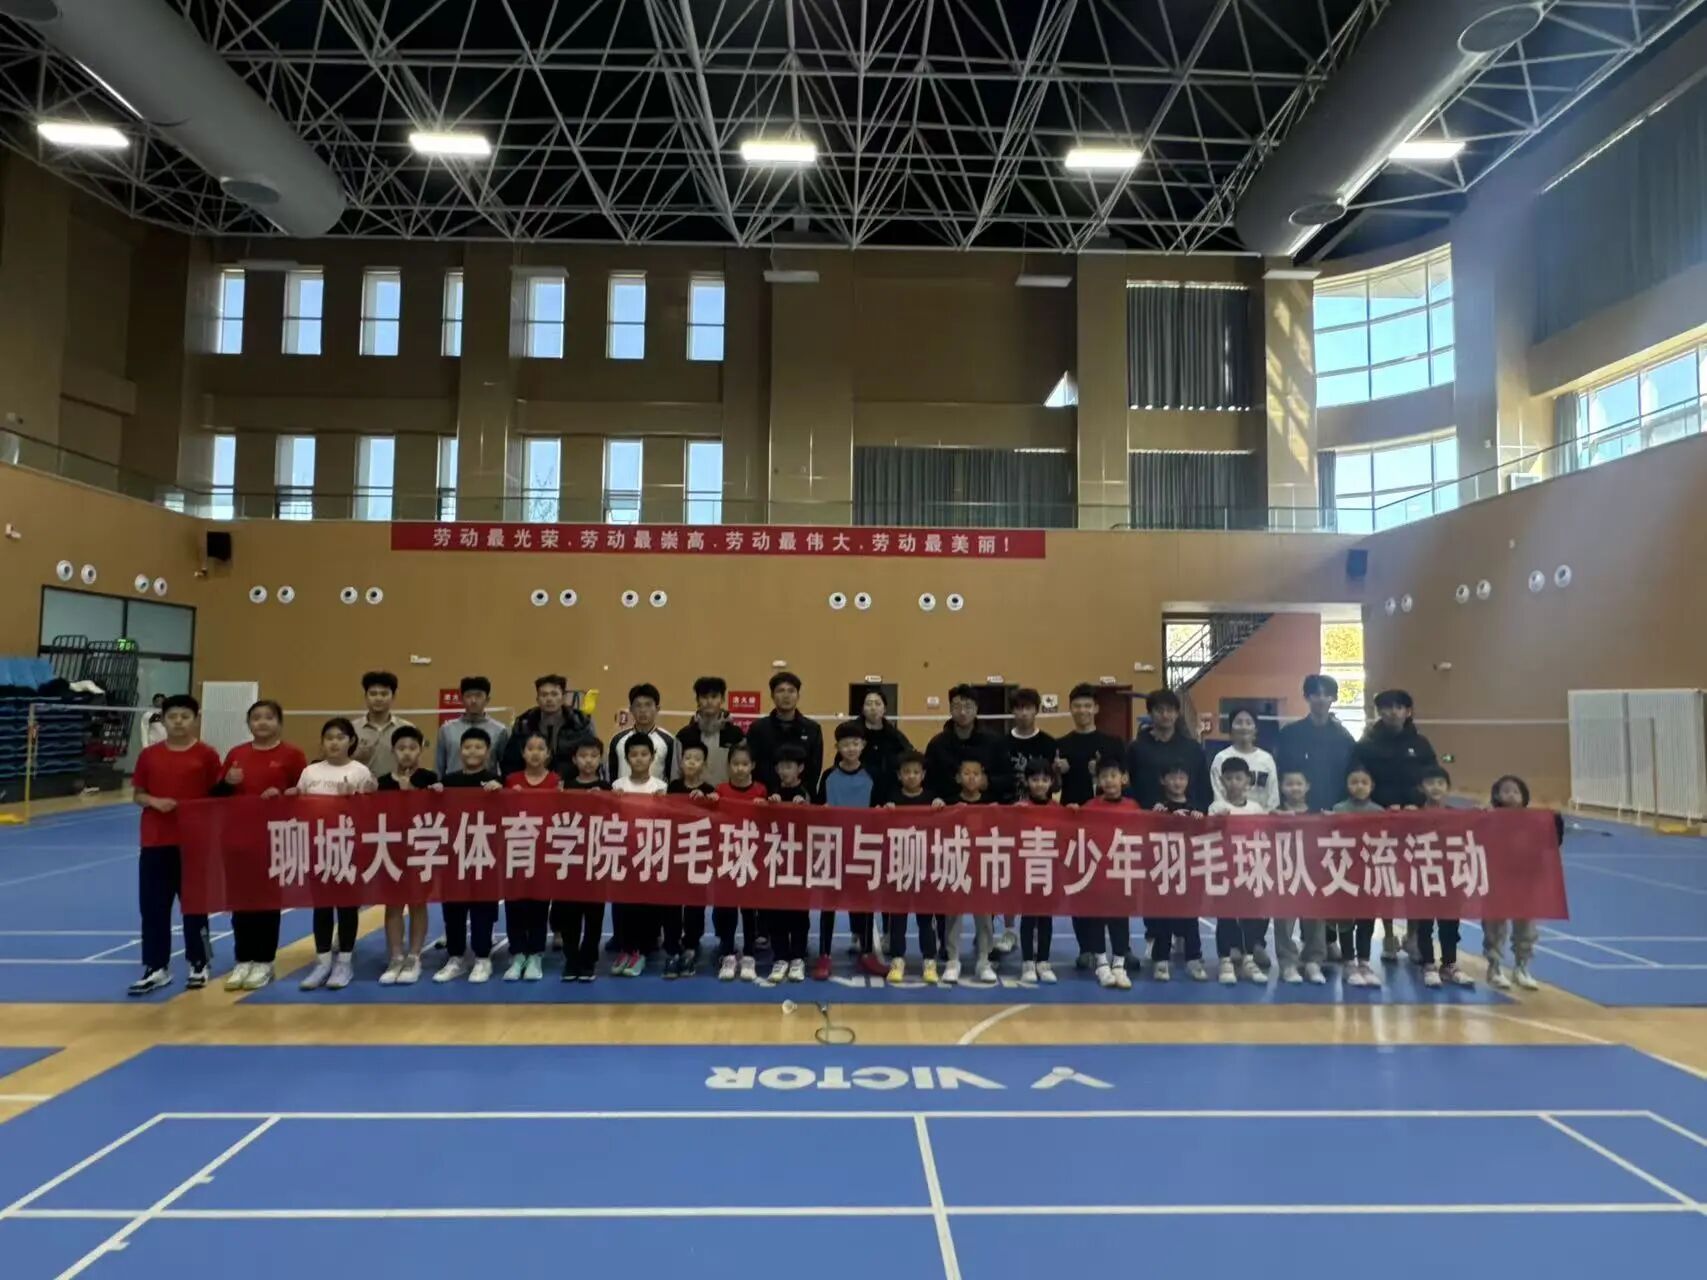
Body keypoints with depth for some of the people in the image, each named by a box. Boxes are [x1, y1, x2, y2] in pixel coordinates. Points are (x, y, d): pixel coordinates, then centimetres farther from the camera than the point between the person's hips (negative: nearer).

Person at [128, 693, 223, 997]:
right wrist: (155, 802, -13)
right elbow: (138, 794, 8)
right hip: (155, 842, 3)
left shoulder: (207, 755, -4)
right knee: (153, 906, 5)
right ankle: (156, 968, 16)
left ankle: (199, 964, 20)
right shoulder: (149, 755, 4)